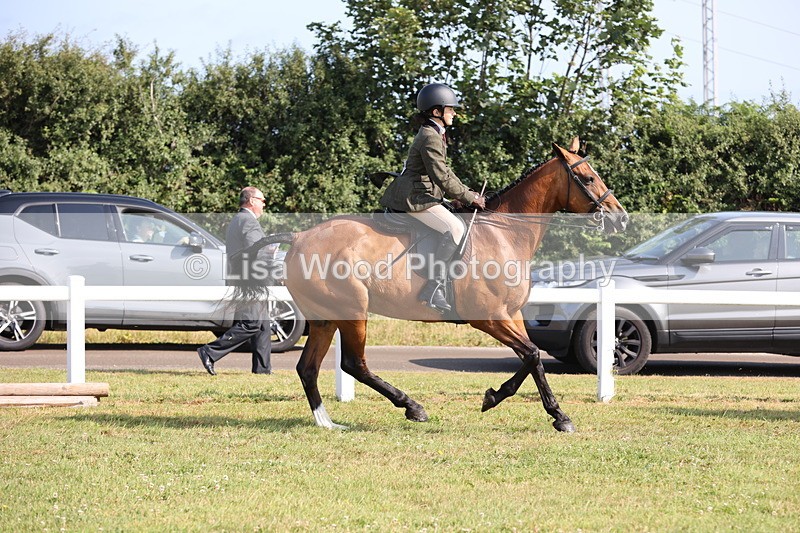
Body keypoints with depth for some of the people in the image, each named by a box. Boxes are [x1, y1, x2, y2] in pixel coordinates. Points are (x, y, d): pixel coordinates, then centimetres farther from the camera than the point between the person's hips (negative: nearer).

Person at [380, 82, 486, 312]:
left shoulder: (435, 135, 19)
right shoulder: (430, 138, -15)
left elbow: (444, 173, 24)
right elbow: (442, 177, -19)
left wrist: (467, 194, 14)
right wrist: (469, 197, -11)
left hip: (420, 196, 11)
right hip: (415, 199, -11)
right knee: (454, 228, -25)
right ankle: (433, 287, -28)